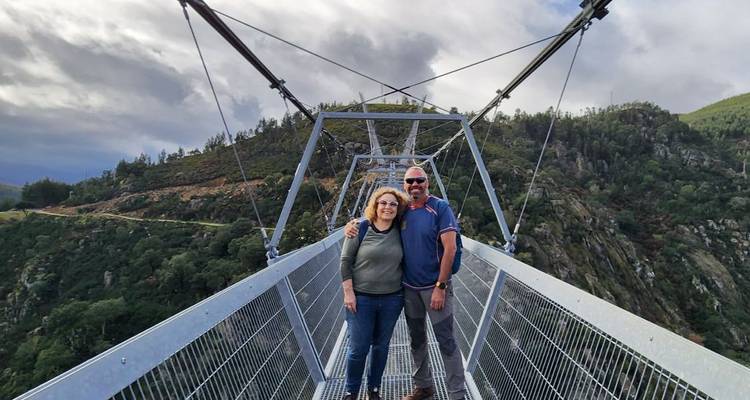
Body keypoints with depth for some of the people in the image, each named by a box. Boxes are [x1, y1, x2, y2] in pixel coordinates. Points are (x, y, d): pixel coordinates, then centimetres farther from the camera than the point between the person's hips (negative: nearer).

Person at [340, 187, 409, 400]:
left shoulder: (399, 232, -2)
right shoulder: (360, 229, -10)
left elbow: (402, 261, 10)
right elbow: (345, 262, -8)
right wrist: (348, 292, -11)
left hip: (392, 299, 3)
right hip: (361, 298, -2)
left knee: (381, 345, 17)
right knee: (358, 348, 8)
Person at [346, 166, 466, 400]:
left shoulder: (440, 208, -11)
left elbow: (450, 249, -15)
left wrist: (440, 287, -17)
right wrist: (352, 223, -9)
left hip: (435, 287, -4)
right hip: (409, 287, 5)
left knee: (446, 341, 5)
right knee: (416, 339, 18)